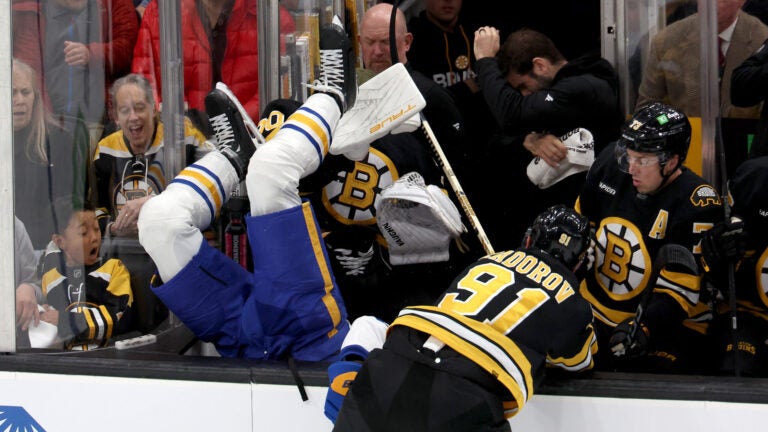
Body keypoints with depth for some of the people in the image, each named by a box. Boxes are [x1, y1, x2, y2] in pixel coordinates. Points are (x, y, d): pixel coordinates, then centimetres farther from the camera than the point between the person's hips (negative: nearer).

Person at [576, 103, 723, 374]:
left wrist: (645, 327, -33)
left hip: (666, 329, -5)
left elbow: (681, 286, -23)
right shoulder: (611, 164, -7)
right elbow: (580, 221, 11)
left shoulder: (697, 206, -22)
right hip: (593, 313, 5)